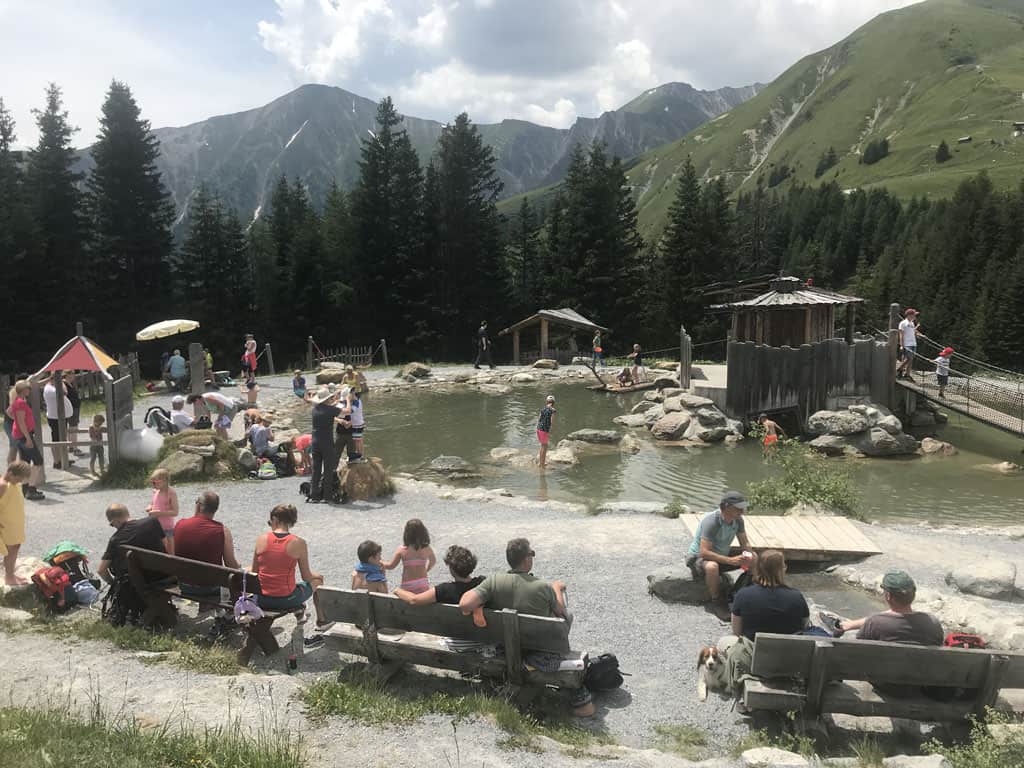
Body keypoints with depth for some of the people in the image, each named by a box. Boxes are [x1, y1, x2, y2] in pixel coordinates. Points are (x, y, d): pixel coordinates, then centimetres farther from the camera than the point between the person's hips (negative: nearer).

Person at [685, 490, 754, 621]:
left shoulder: (738, 519, -9)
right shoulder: (711, 522, -30)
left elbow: (745, 543, 3)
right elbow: (704, 552, -35)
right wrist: (730, 560, -41)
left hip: (722, 556, 7)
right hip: (698, 557, -7)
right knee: (712, 567, -41)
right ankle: (717, 602, -21)